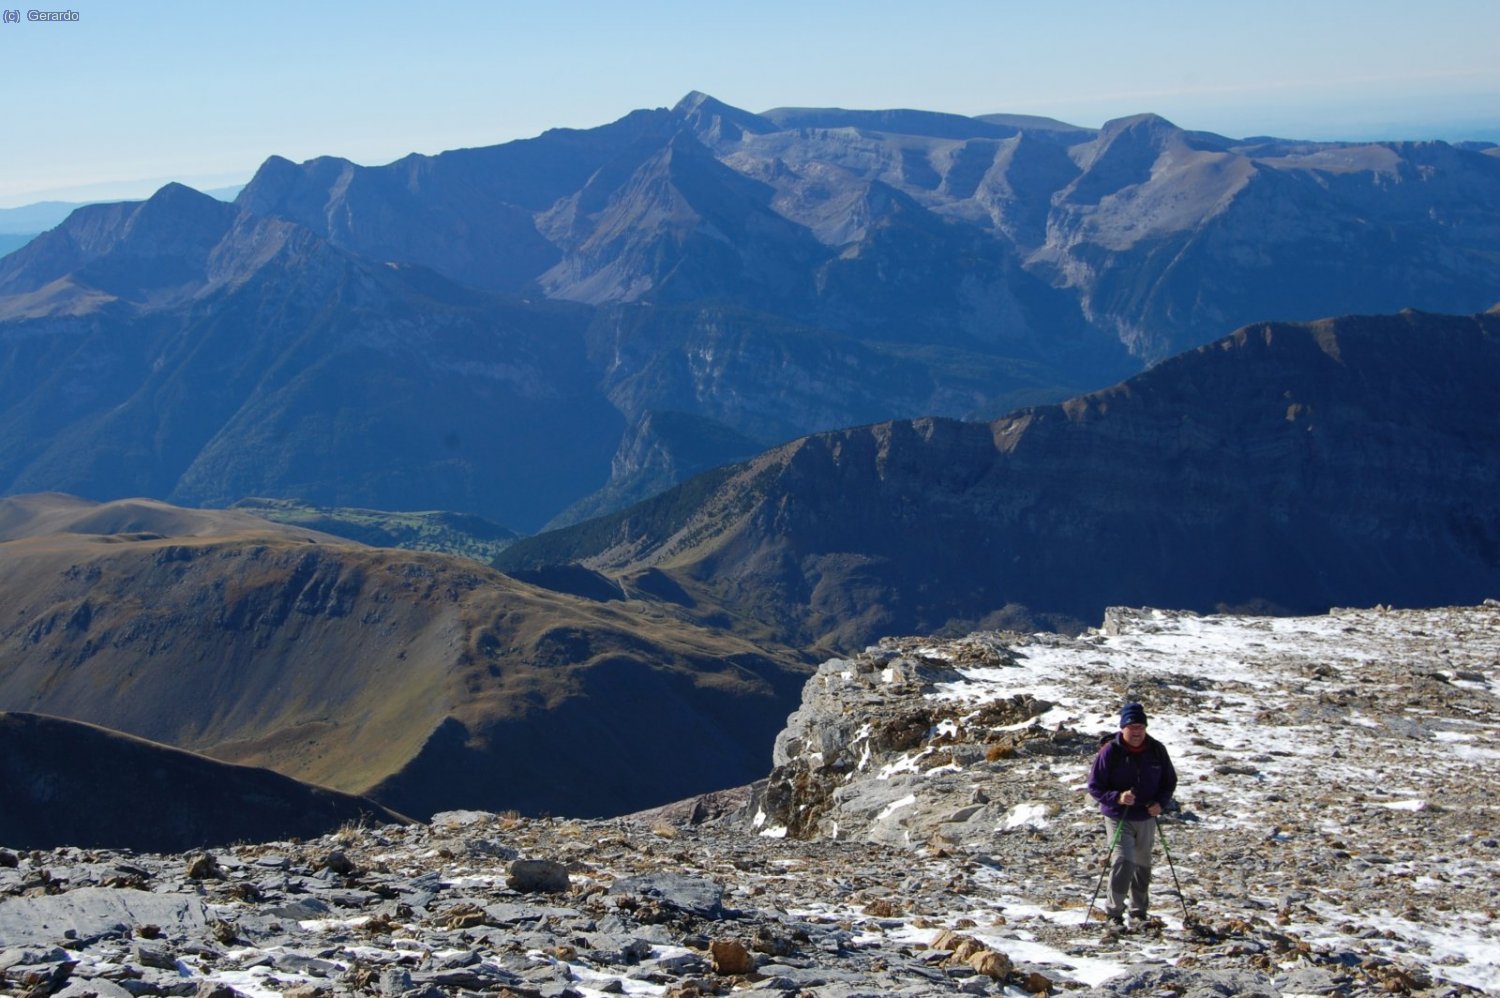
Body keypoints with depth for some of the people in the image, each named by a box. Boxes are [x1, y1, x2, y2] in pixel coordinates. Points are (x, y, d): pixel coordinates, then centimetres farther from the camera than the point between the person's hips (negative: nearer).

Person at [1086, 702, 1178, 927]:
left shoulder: (1156, 750, -3)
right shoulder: (1110, 751, -14)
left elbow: (1170, 781, 9)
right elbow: (1094, 787, -9)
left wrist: (1160, 803, -9)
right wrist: (1117, 798, -26)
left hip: (1147, 819, 4)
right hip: (1118, 819, -4)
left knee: (1142, 866, 15)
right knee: (1123, 862, -19)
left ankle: (1139, 912, 31)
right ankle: (1114, 912, -6)